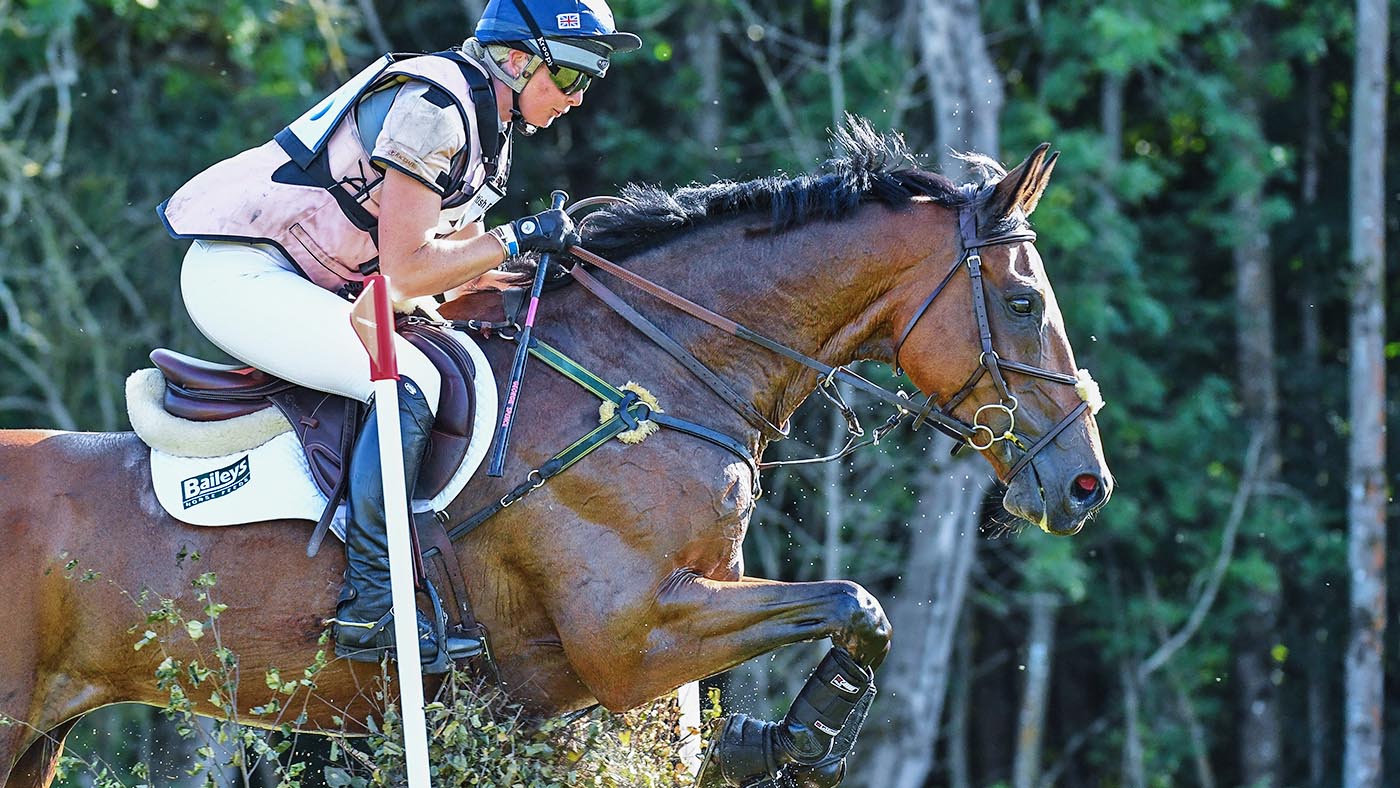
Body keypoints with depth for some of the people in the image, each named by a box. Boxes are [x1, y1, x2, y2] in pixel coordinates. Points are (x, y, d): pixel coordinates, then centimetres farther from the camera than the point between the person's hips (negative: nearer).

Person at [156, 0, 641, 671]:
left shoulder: (490, 126, 11)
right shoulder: (431, 107, -20)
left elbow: (464, 270, 16)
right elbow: (405, 272, -21)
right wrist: (519, 238, -15)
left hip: (305, 286, 11)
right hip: (241, 273, -11)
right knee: (410, 383, -25)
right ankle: (368, 610, -25)